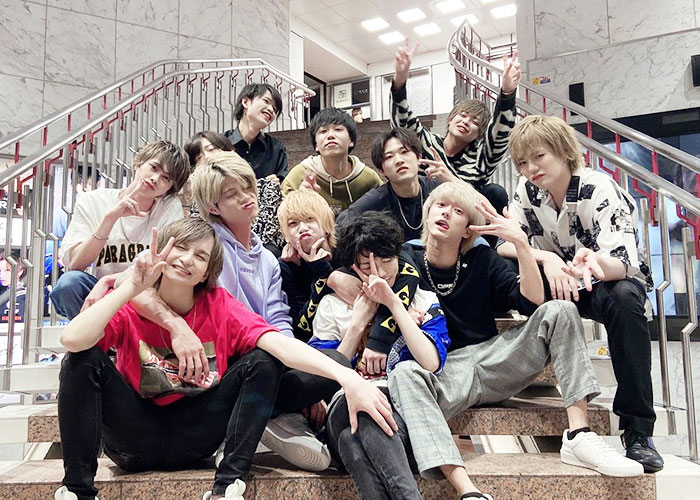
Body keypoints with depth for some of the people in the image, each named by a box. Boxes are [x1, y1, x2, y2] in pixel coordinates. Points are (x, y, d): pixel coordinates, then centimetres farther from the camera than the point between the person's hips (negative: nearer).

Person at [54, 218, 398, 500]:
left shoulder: (219, 306, -10)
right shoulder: (129, 305, -9)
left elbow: (280, 344, -27)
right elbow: (72, 340, -30)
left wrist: (347, 376, -42)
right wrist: (132, 287, -28)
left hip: (192, 441, 1)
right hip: (134, 439, 0)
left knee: (262, 361, -17)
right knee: (85, 360, -23)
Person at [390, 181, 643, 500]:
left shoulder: (481, 259, 10)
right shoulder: (407, 260, 4)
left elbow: (533, 303, -2)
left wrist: (521, 242, -13)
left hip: (493, 361, 3)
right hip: (444, 372, -3)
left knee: (559, 312, -12)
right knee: (404, 375, -37)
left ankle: (578, 436, -21)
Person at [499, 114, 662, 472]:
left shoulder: (599, 190, -21)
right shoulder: (527, 190, -8)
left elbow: (622, 263, -31)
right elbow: (504, 243, -9)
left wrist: (594, 262, -55)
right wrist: (546, 258, -28)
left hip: (615, 278, -3)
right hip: (561, 283, 4)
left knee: (623, 298, -40)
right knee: (499, 267, -24)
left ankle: (637, 430, -29)